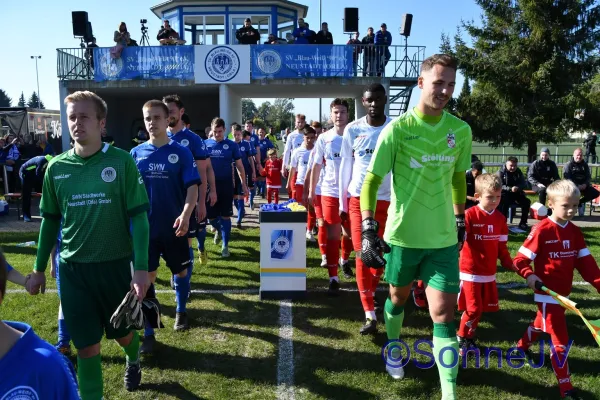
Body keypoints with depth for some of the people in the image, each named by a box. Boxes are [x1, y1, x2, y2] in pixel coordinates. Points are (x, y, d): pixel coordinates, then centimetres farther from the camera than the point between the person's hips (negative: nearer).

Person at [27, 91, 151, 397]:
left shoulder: (121, 161, -10)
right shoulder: (56, 167, 0)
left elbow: (138, 217, -10)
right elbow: (50, 221, 9)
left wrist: (141, 268, -16)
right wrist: (39, 269, 11)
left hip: (116, 264, -1)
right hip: (72, 269, 2)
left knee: (123, 331, 19)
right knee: (86, 345, 6)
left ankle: (133, 361, 52)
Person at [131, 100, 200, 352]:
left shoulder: (181, 153, -5)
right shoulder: (136, 154, 2)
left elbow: (192, 187, -11)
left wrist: (185, 215, -26)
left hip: (174, 227, -1)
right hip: (145, 227, 1)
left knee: (181, 271, 15)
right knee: (146, 278, 3)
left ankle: (181, 311, 41)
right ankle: (148, 333, 15)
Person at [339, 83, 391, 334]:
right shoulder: (352, 130, 0)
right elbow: (345, 167, 5)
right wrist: (342, 202, 6)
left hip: (387, 200, 0)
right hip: (358, 199, 0)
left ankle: (369, 294, 36)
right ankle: (370, 314, 2)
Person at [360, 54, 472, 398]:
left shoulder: (461, 131, 0)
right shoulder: (398, 129, -12)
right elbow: (371, 180, -10)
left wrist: (460, 221, 18)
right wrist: (369, 230, -18)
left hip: (444, 238, 2)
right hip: (403, 236, -1)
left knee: (444, 313, -2)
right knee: (398, 298, 19)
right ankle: (394, 348, 49)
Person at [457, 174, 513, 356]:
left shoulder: (500, 218, 5)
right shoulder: (469, 215, -14)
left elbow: (501, 246, 12)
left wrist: (510, 264, 5)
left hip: (489, 273, 6)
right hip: (470, 272, -6)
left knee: (482, 308, 13)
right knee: (473, 309, -2)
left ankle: (469, 339, 31)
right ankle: (461, 339, 19)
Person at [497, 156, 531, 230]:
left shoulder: (519, 172, 9)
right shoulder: (501, 172, -4)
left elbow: (523, 184, 6)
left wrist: (517, 188, -19)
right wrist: (510, 189, -28)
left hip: (516, 193, 5)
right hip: (504, 194, -5)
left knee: (527, 201, -18)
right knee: (504, 203, -35)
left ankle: (523, 223, -5)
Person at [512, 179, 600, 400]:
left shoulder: (575, 232, 3)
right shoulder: (541, 230, -17)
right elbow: (520, 260, -16)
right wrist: (529, 275, -33)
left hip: (564, 293, 7)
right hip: (547, 293, -7)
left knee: (541, 325, 27)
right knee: (561, 341, -2)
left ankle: (522, 346, 53)